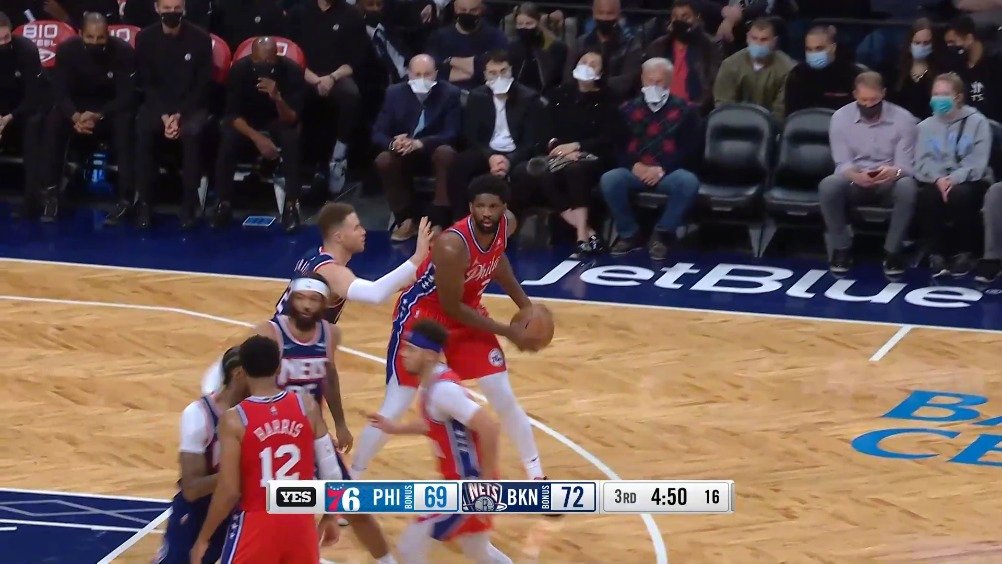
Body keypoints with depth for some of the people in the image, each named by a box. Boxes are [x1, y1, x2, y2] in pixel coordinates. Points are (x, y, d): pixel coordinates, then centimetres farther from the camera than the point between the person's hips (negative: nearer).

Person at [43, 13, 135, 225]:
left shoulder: (123, 52, -19)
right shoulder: (67, 50, -14)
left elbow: (127, 96, -21)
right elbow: (60, 92, -16)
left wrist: (97, 116, -38)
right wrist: (75, 116, -38)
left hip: (112, 108, -2)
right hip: (77, 105, 2)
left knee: (125, 123, -36)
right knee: (53, 121, -30)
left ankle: (126, 198, -35)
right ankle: (51, 190, -23)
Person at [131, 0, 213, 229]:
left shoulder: (200, 38, -6)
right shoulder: (145, 38, -1)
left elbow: (203, 84, -5)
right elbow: (146, 83, -1)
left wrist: (179, 115, -17)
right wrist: (164, 116, -16)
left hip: (191, 105, -1)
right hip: (158, 103, 1)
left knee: (192, 133, -34)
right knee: (142, 130, -31)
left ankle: (189, 204, -28)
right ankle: (143, 202, -25)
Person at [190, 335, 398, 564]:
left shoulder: (234, 419, -14)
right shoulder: (307, 406, -4)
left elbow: (229, 491, -14)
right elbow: (331, 470, 2)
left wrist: (203, 539, -4)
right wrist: (330, 516, 17)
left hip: (256, 524, -3)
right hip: (300, 522, 4)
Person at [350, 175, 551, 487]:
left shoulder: (507, 225, -14)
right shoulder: (453, 245, -36)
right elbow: (451, 308, -26)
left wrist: (523, 303, 5)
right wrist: (508, 332, -20)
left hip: (467, 311, 6)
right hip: (421, 315, -6)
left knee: (504, 397, 3)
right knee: (394, 408, -5)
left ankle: (537, 477, 19)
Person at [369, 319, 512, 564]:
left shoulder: (442, 389, -25)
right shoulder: (434, 381, 5)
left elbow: (489, 428, -31)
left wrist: (486, 481, -25)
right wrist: (396, 428, 19)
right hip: (461, 480, 10)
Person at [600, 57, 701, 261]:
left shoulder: (684, 110, 11)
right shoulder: (629, 109, 18)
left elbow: (692, 147, 1)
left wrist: (663, 169, -12)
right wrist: (635, 165, -9)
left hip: (669, 173, -2)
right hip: (635, 172, 2)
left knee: (688, 182, -36)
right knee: (609, 180, -31)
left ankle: (663, 234, -16)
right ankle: (629, 234, -12)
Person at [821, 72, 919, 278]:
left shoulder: (903, 118, -7)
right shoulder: (841, 117, -4)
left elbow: (906, 165, -12)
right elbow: (842, 163, -9)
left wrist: (893, 172, -38)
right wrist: (856, 176, -34)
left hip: (889, 181, -1)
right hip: (854, 181, 1)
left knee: (907, 187, -36)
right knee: (828, 186, -33)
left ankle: (892, 252, -20)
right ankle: (841, 249, -14)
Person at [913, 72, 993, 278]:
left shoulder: (977, 122, 0)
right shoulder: (925, 126, 12)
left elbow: (978, 163, -10)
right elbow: (922, 162, 1)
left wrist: (954, 180, -26)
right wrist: (937, 179, -20)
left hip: (969, 182, -2)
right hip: (936, 182, 2)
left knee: (960, 194, -37)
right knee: (926, 195, -33)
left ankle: (964, 253, -18)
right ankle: (936, 253, -21)